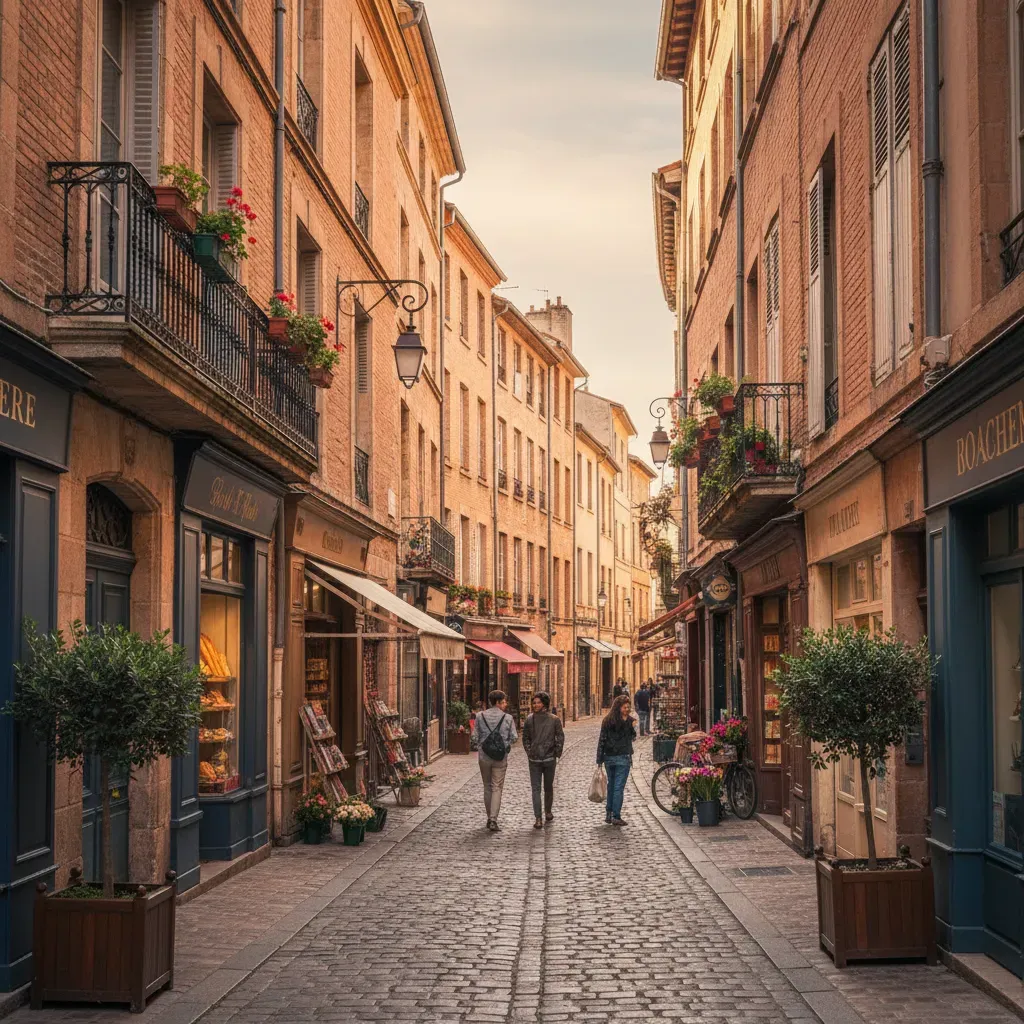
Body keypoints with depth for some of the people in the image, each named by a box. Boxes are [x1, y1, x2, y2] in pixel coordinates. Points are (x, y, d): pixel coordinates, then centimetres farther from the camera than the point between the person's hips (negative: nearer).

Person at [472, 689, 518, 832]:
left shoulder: (480, 716, -2)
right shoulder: (507, 718, -7)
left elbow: (475, 737, -3)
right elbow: (514, 737, -6)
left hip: (484, 756, 2)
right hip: (501, 757, -2)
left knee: (487, 787, 16)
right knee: (497, 788, 1)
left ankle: (490, 818, 21)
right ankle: (493, 819, -10)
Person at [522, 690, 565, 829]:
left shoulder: (554, 719, -2)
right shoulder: (529, 719, 1)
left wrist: (557, 754, 2)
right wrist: (529, 752, 4)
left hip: (549, 759, 0)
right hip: (534, 760, 0)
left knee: (549, 787, 8)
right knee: (536, 789, 2)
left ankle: (548, 811, 17)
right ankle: (538, 818, 4)